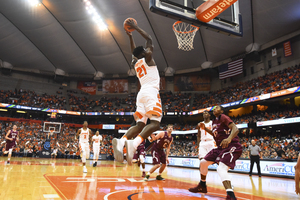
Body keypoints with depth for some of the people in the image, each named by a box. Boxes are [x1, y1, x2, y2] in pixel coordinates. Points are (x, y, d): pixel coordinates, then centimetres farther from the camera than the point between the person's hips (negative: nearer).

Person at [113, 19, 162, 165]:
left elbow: (134, 52, 44)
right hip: (151, 92, -7)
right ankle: (134, 143, -40)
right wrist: (135, 27, 22)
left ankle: (121, 141, -24)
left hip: (142, 93, 7)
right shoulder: (147, 57, 8)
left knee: (139, 124, 1)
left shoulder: (136, 63, 24)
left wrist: (130, 36, 48)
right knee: (155, 123, -17)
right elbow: (149, 38, 14)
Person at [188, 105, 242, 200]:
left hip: (232, 147, -9)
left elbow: (235, 129, -24)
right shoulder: (214, 121, 14)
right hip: (221, 147, 10)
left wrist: (229, 139, -44)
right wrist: (205, 128, 15)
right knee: (203, 162, 13)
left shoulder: (223, 117, -11)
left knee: (221, 168, -32)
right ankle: (202, 186, 32)